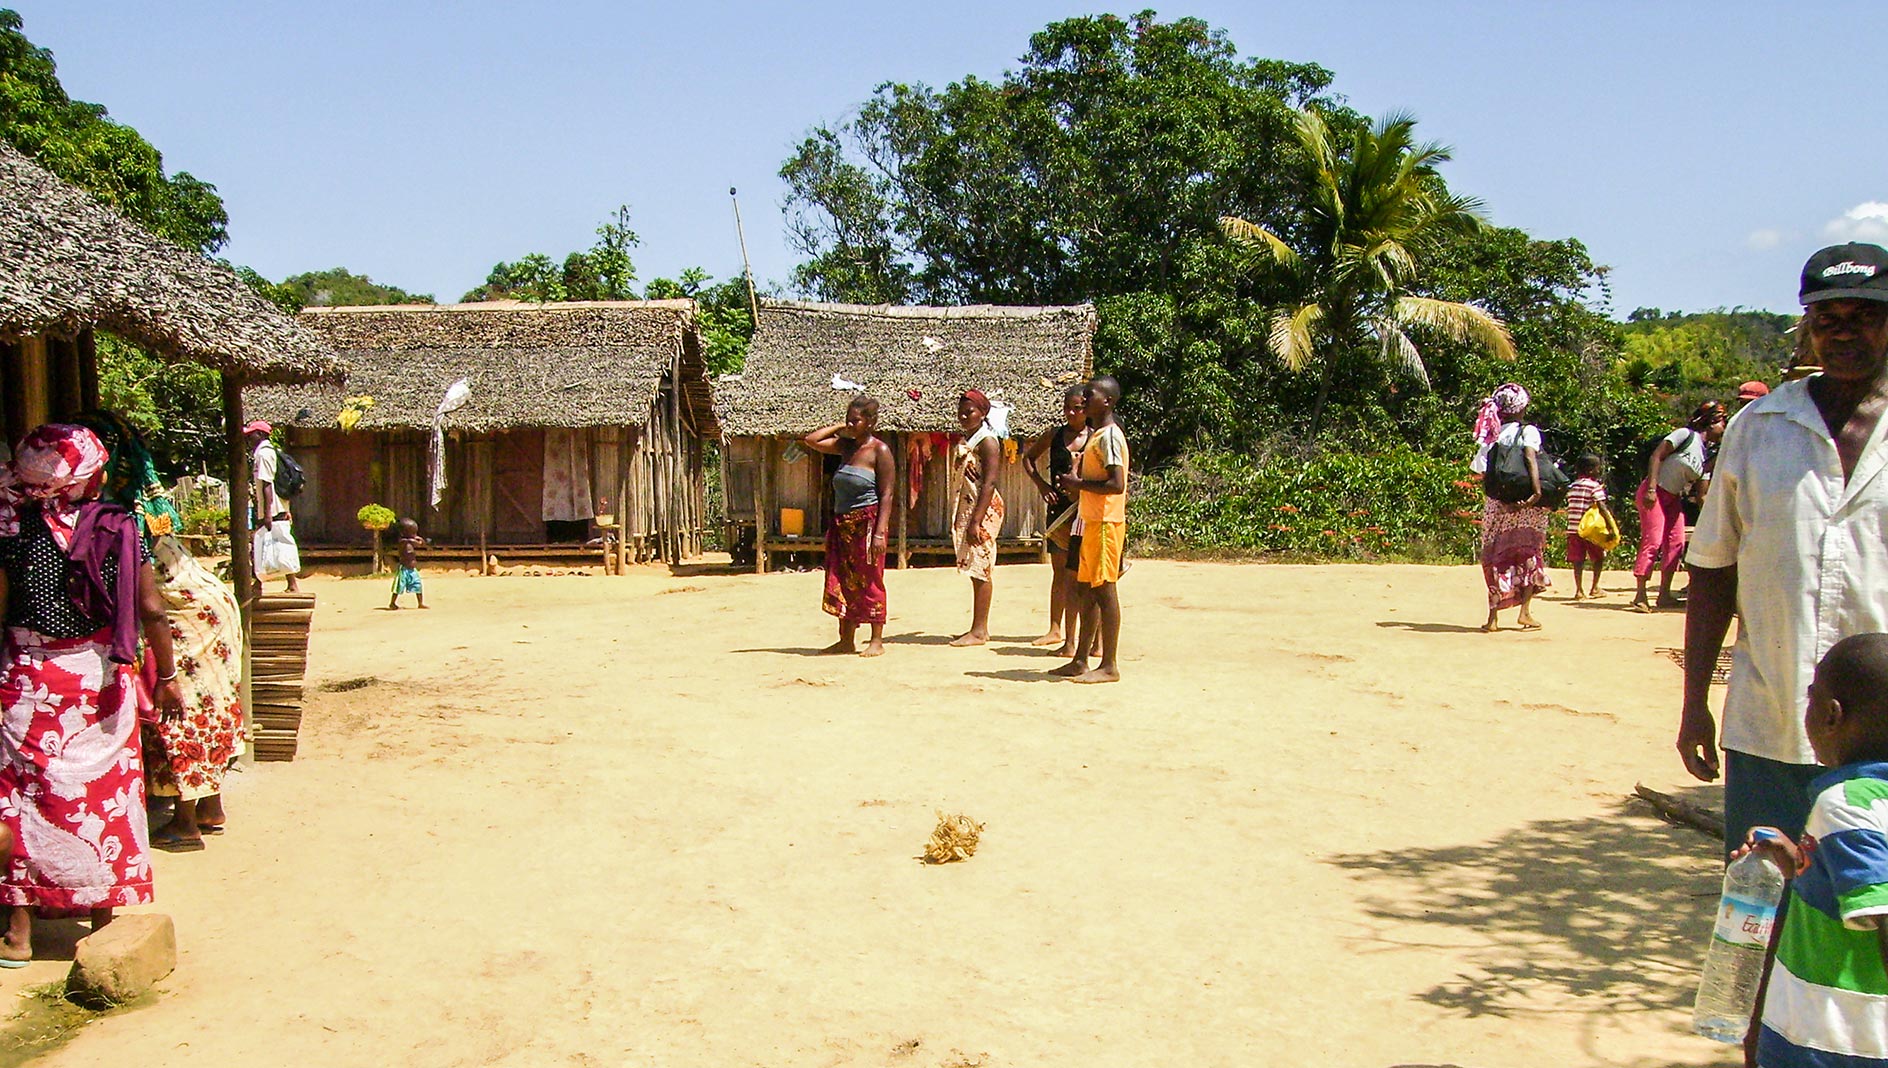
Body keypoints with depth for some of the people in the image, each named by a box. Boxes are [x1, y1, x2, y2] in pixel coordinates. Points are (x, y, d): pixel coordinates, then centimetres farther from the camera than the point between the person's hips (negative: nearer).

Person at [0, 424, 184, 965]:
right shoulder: (121, 528, -3)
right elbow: (151, 611, -4)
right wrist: (167, 677, 5)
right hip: (103, 678, 2)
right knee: (104, 794, 12)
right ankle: (103, 913, 20)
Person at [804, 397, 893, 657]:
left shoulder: (879, 451, -9)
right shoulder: (846, 446, 11)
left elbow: (887, 495, -13)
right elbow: (811, 440, 14)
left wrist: (880, 532, -20)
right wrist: (838, 427, 9)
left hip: (867, 524, -7)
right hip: (843, 525, 7)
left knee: (870, 582, -2)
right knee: (842, 583, 8)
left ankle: (877, 641, 6)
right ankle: (846, 640, 16)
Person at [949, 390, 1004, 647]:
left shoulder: (987, 441, -11)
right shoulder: (967, 440, 16)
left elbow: (988, 484, -18)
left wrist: (976, 521, -23)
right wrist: (959, 518, 17)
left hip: (984, 510, -9)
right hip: (967, 509, 9)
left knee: (980, 570, -7)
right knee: (976, 571, 11)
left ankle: (979, 631, -5)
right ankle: (978, 628, 16)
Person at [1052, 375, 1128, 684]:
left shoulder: (1109, 436, -14)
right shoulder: (1096, 435, 18)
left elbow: (1117, 485, -22)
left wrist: (1079, 483, -13)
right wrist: (1077, 481, 8)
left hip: (1106, 523, -10)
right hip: (1092, 522, 10)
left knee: (1103, 590, -7)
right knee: (1086, 590, 12)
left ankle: (1109, 666, -2)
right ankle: (1080, 660, 19)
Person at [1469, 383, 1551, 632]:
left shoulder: (1491, 434, 9)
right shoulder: (1528, 431, -2)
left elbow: (1482, 472, 1)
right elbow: (1531, 456, -21)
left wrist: (1503, 501, 1)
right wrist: (1537, 490, -29)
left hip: (1495, 505, 3)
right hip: (1526, 504, -3)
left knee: (1496, 557, 6)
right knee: (1530, 555, 12)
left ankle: (1493, 616, 0)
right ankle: (1525, 610, 5)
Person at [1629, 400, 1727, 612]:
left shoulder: (1708, 454, 11)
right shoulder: (1686, 435, -10)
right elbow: (1656, 456, -16)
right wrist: (1651, 489, -24)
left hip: (1674, 499, 8)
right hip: (1654, 494, -8)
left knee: (1676, 543, 2)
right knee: (1653, 541, -13)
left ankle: (1664, 594, 9)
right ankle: (1640, 596, -12)